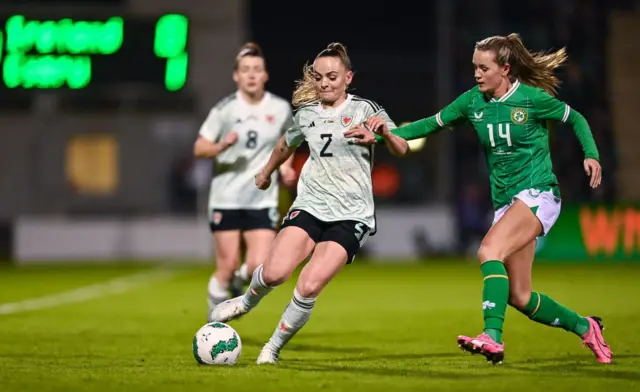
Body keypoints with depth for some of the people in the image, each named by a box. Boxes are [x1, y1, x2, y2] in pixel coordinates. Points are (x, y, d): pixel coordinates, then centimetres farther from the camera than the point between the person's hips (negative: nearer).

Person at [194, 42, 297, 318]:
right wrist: (221, 146, -24)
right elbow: (199, 149, -4)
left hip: (263, 200, 2)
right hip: (226, 199, -1)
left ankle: (238, 284, 25)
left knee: (260, 267, -11)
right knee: (227, 266, -1)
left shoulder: (280, 109, 1)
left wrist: (285, 165, 1)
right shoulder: (224, 109, -6)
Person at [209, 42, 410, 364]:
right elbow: (287, 144, 31)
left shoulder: (365, 110, -3)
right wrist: (266, 172, 45)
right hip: (310, 206, 3)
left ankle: (273, 348, 1)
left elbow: (402, 150, -13)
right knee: (274, 273, -20)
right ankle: (246, 303, 15)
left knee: (309, 286, -20)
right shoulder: (306, 113, 9)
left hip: (351, 215, -3)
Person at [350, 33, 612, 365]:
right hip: (505, 201, 6)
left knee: (489, 250, -31)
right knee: (519, 298, 5)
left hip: (538, 194, -6)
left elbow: (576, 119, 5)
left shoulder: (533, 98, -9)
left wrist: (591, 155, -11)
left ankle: (492, 338, -38)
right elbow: (432, 124, 12)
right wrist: (384, 135, 2)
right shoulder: (473, 101, 4)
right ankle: (584, 327, 29)